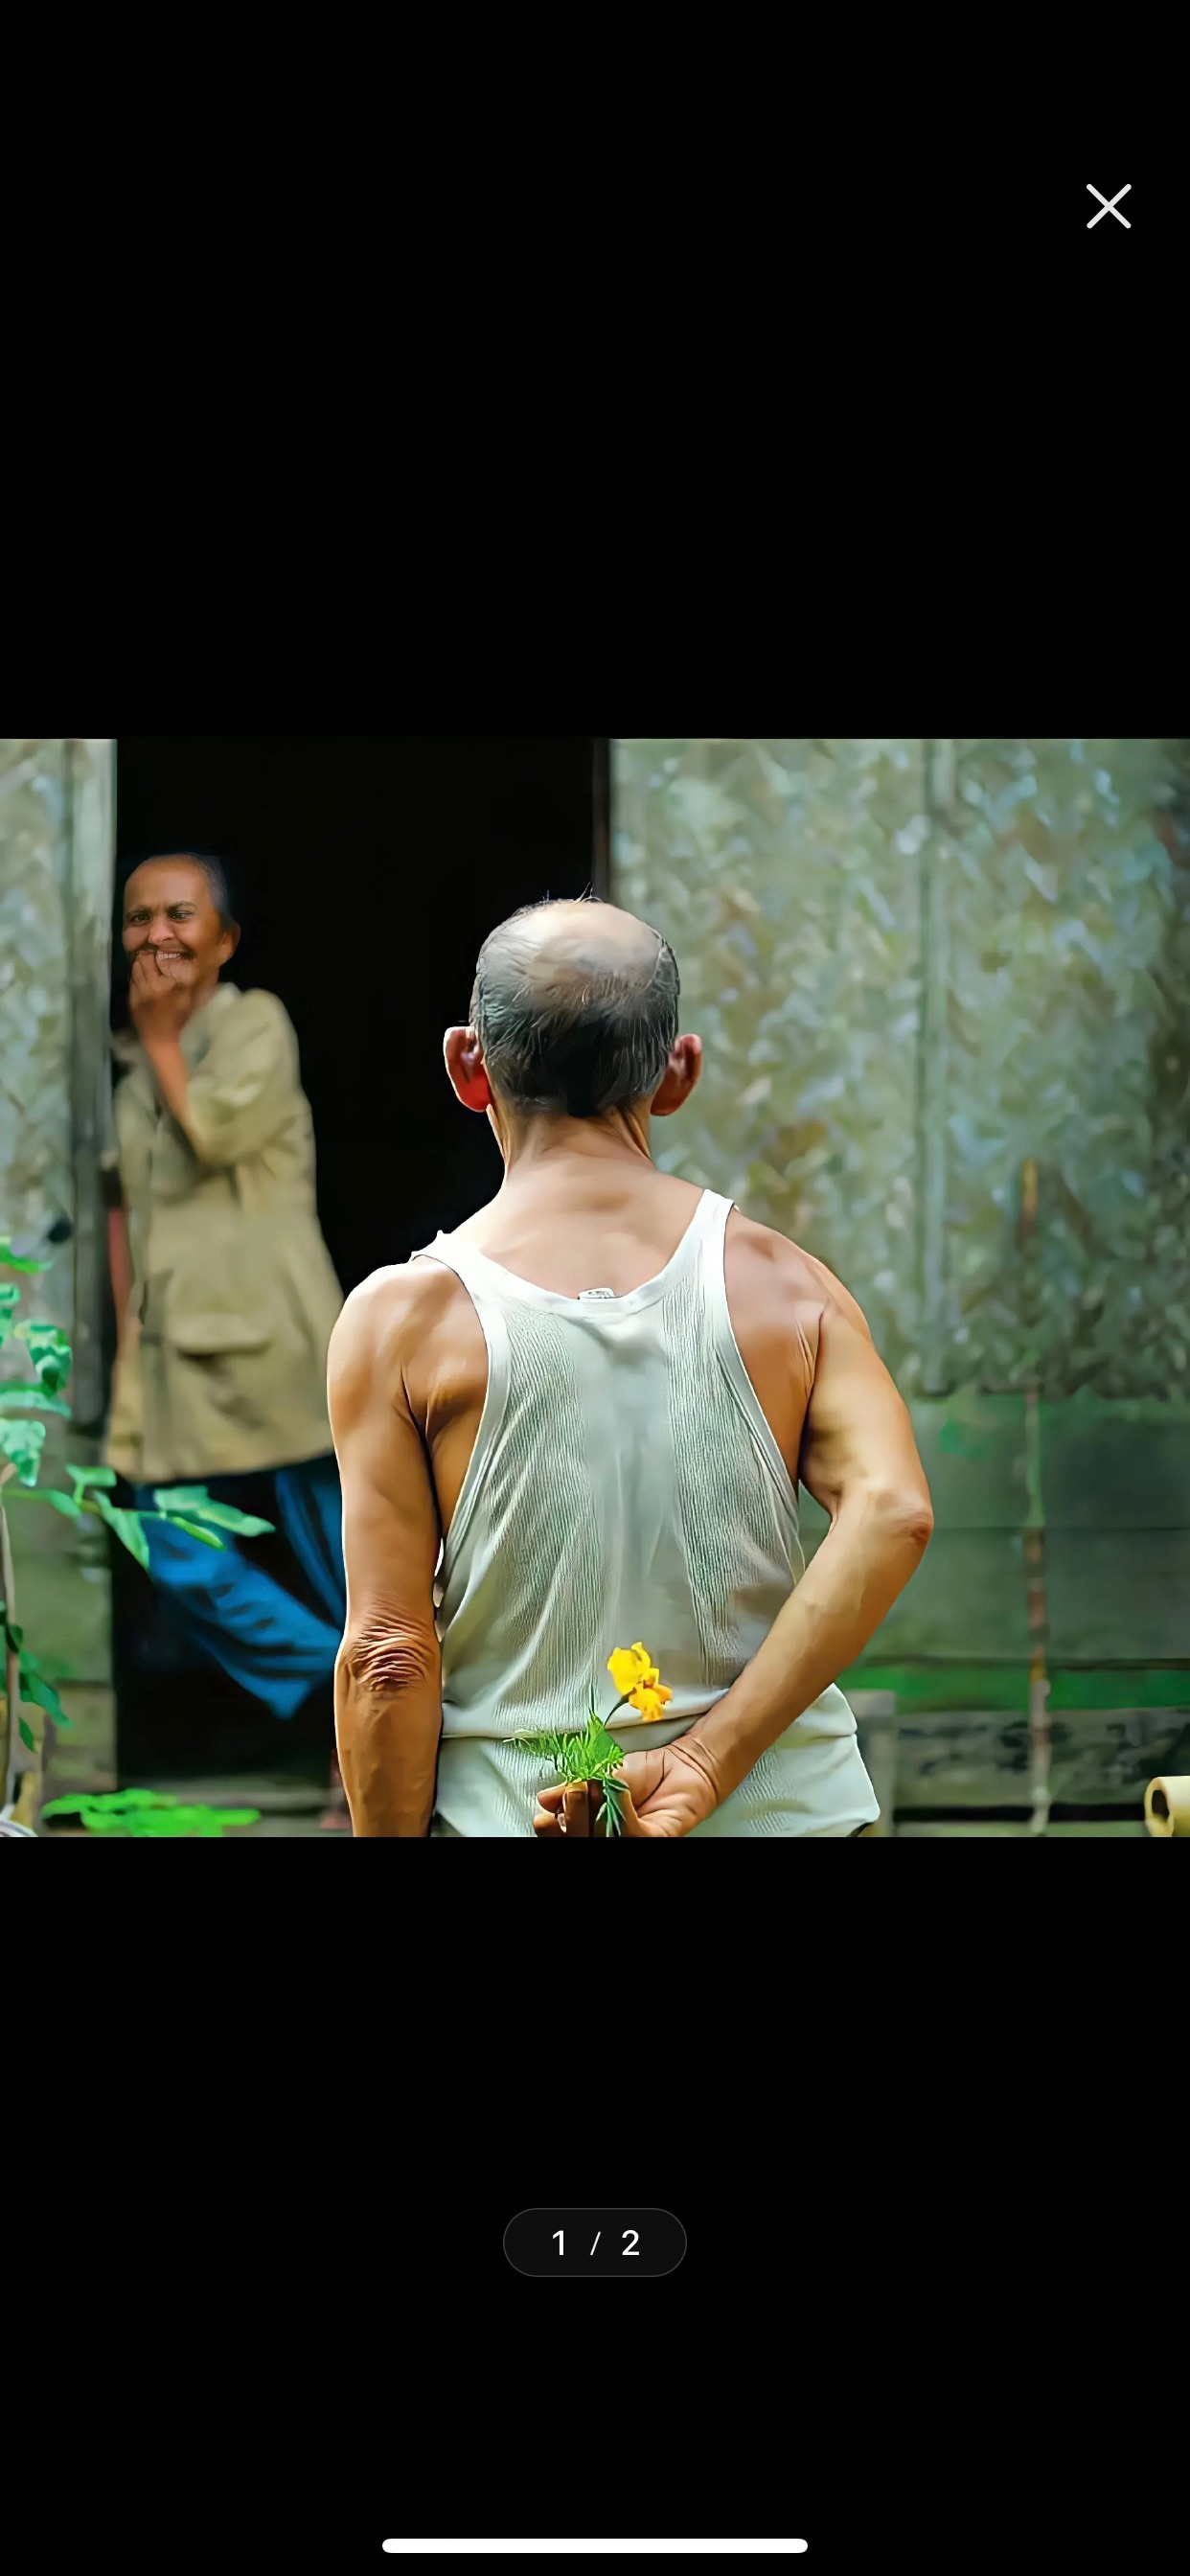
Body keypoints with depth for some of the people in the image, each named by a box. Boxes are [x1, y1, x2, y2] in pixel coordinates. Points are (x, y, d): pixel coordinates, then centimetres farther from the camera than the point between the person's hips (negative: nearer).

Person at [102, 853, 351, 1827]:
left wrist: (160, 1036, -5)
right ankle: (351, 1694, 7)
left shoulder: (256, 1022, -2)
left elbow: (213, 1133, -17)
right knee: (186, 1562, -3)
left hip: (268, 1333, -6)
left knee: (337, 1545, -2)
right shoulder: (134, 1062, 17)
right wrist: (127, 1325, 12)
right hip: (174, 1343, 6)